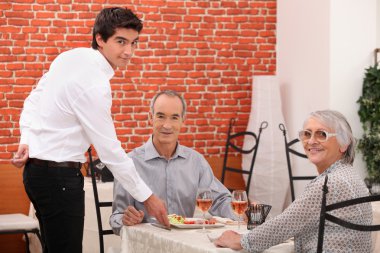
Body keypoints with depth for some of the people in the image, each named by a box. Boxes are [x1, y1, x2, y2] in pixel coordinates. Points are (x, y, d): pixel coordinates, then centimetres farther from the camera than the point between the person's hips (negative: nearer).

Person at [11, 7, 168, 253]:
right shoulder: (94, 83, -22)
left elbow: (32, 101, 12)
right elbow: (109, 150, -19)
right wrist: (147, 197, -12)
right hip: (59, 175, -10)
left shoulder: (70, 57, 5)